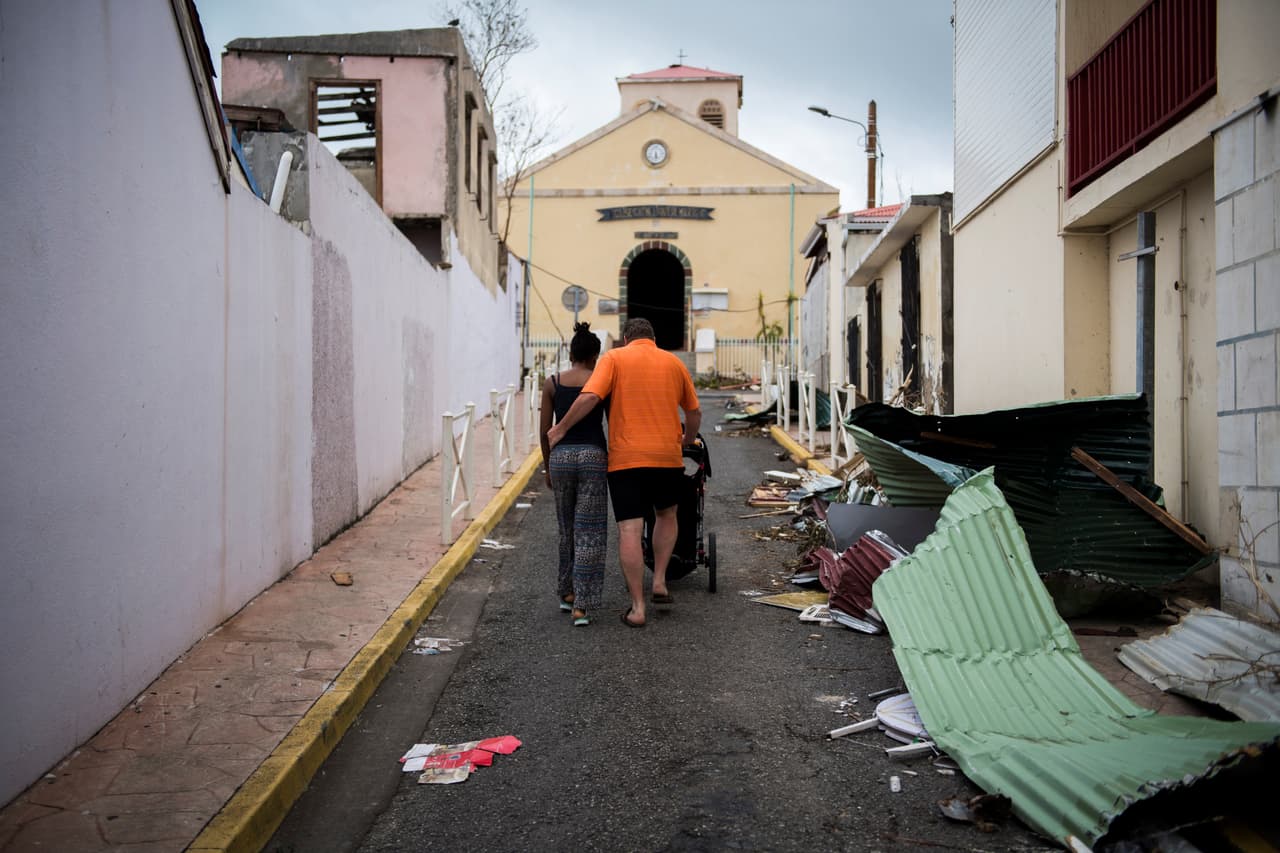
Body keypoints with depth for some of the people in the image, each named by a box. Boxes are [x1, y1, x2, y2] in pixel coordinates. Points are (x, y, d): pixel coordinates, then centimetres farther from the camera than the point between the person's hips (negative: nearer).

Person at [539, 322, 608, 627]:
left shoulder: (552, 383, 3)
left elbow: (544, 431, 4)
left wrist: (547, 466, 16)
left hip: (561, 456, 2)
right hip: (593, 455, -2)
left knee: (567, 529, 20)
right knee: (589, 533, 1)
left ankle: (567, 593, 30)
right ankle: (581, 605, -3)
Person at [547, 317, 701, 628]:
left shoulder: (614, 358, 2)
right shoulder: (674, 362, 12)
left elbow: (589, 397, -13)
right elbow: (694, 412, 16)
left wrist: (560, 430, -3)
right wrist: (687, 441, 34)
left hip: (625, 457, -3)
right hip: (667, 456, 3)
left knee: (629, 529, -1)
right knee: (666, 515, 26)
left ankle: (637, 608, -1)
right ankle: (659, 582, 17)